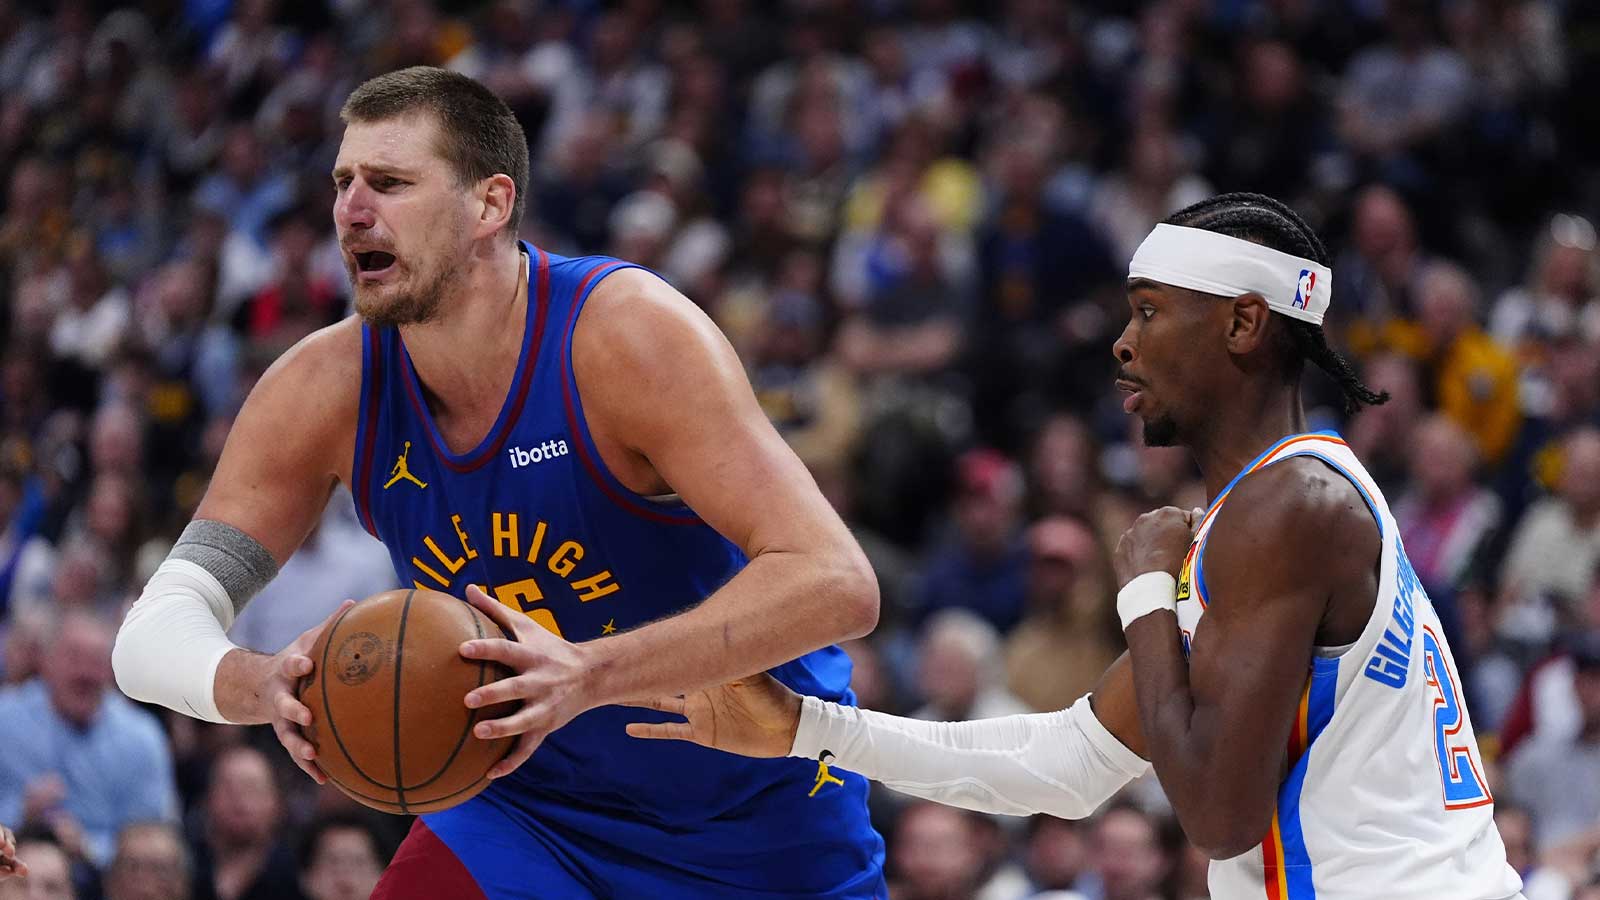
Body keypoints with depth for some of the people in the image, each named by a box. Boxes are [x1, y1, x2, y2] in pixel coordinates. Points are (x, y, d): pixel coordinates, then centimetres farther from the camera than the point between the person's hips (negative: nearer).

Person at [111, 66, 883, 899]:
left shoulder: (625, 331, -27)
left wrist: (589, 675, -47)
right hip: (526, 805, 3)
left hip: (759, 823, -3)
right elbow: (153, 635, -12)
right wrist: (265, 686, -37)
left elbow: (836, 584, -35)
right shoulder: (324, 389, -13)